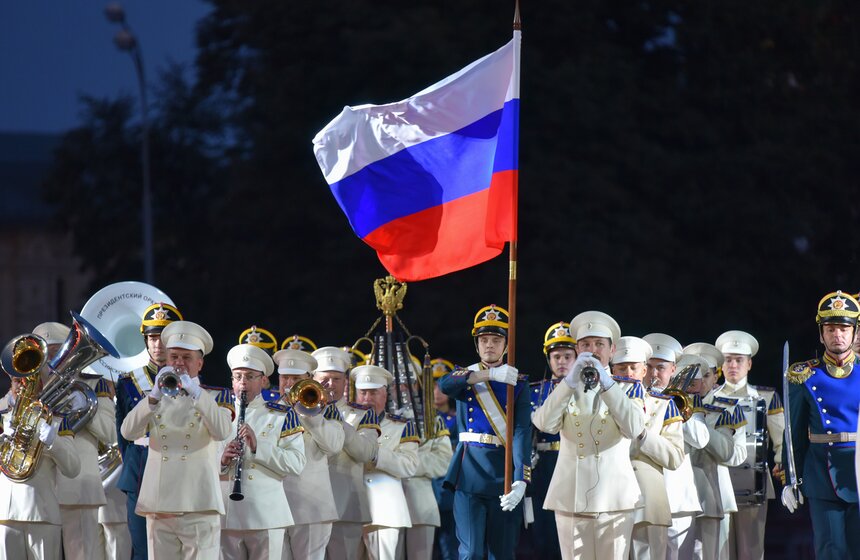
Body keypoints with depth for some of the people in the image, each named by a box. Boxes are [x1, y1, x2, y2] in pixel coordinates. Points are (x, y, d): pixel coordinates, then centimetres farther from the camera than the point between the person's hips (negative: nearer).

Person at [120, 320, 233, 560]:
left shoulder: (216, 396, 8)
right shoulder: (155, 398, 15)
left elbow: (222, 432, -12)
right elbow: (128, 432, -2)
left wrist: (195, 392, -19)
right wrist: (155, 396, -14)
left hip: (199, 504, -3)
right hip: (159, 504, 3)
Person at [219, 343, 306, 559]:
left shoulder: (282, 416, 7)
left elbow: (296, 464, -5)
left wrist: (258, 446, -17)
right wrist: (222, 460, -11)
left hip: (266, 516, -2)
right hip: (227, 516, 2)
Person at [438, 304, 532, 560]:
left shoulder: (518, 382, 5)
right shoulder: (465, 376, 9)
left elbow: (522, 432, -7)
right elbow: (445, 384, -17)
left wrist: (520, 481, -21)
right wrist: (491, 374, -26)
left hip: (504, 473, 0)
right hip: (470, 472, 0)